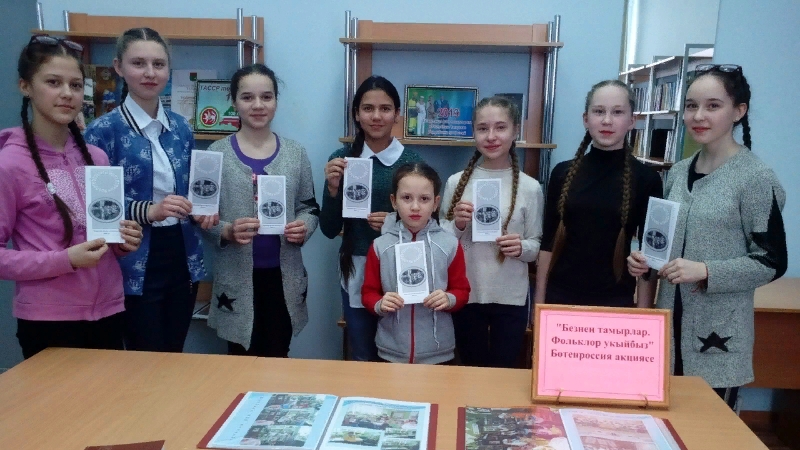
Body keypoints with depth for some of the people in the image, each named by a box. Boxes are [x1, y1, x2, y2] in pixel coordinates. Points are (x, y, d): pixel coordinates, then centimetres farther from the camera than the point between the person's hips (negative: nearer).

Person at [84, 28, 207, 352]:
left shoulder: (180, 127, 8)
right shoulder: (103, 130, -8)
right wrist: (148, 210, -24)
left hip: (182, 257, 5)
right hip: (136, 264, -5)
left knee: (175, 357, 16)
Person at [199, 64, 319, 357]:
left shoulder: (295, 152, 3)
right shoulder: (217, 153, -3)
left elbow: (310, 208, 8)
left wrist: (303, 227, -13)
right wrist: (227, 232, -20)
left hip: (284, 275, 2)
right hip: (236, 277, -2)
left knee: (278, 360, 15)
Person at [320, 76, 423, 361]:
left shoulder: (412, 162, -4)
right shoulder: (341, 159, -1)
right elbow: (329, 230, 0)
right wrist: (333, 188, -15)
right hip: (356, 271, 1)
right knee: (362, 359, 16)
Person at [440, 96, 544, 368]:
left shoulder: (529, 187, -4)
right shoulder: (457, 182, -2)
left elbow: (537, 245, 1)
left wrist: (521, 248, -19)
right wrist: (457, 225, -16)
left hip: (511, 298, -1)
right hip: (466, 295, 1)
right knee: (471, 370, 17)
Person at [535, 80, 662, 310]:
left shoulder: (646, 179, -5)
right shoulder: (563, 172, 0)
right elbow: (548, 242, 3)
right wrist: (539, 300, 1)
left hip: (615, 302, -1)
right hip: (559, 297, 2)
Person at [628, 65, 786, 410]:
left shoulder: (756, 178, -11)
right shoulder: (678, 173, 6)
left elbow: (772, 261, -11)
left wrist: (706, 271, -22)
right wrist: (645, 259, -2)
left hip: (719, 334, -5)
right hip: (672, 323, 6)